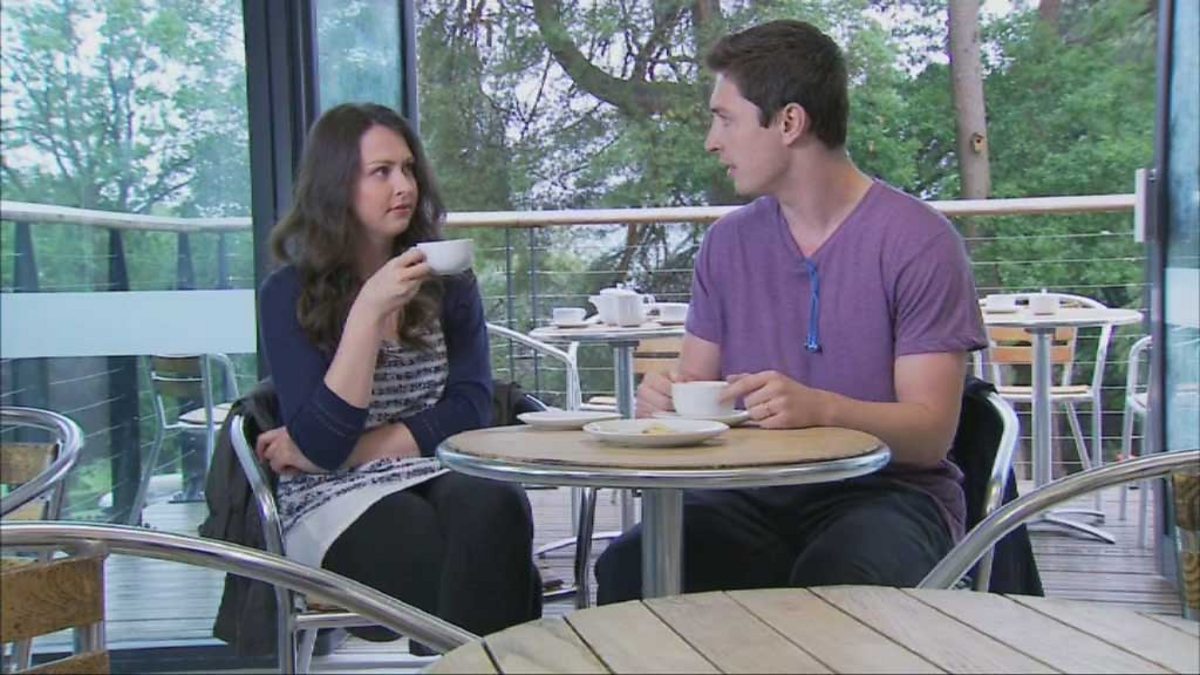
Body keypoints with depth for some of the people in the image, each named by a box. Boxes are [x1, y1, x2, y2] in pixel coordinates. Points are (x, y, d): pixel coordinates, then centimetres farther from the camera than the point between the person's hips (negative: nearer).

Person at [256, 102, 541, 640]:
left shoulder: (446, 280, 10)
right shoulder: (289, 294, 0)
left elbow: (468, 409, 1)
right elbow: (321, 444, -10)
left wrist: (349, 450, -9)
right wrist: (369, 311, -19)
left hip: (439, 473, 3)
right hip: (337, 499, -3)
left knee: (496, 510, -32)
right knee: (438, 554, -34)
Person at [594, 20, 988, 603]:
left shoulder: (917, 242, -6)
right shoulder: (728, 242, 11)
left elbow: (932, 430, -11)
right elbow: (695, 380, 12)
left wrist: (819, 408, -30)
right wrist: (665, 398, -14)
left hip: (887, 491, -3)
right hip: (757, 495, 4)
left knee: (833, 582, -36)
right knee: (629, 566, -24)